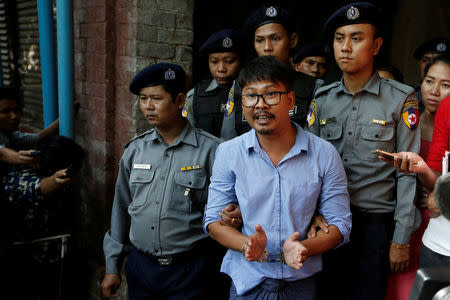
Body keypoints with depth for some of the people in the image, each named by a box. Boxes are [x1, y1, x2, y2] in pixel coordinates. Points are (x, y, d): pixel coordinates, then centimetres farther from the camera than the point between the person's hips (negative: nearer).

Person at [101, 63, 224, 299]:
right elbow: (121, 209, 11)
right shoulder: (135, 150, 5)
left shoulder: (210, 150, -9)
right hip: (140, 266, 4)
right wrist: (112, 267, 13)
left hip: (189, 270, -4)